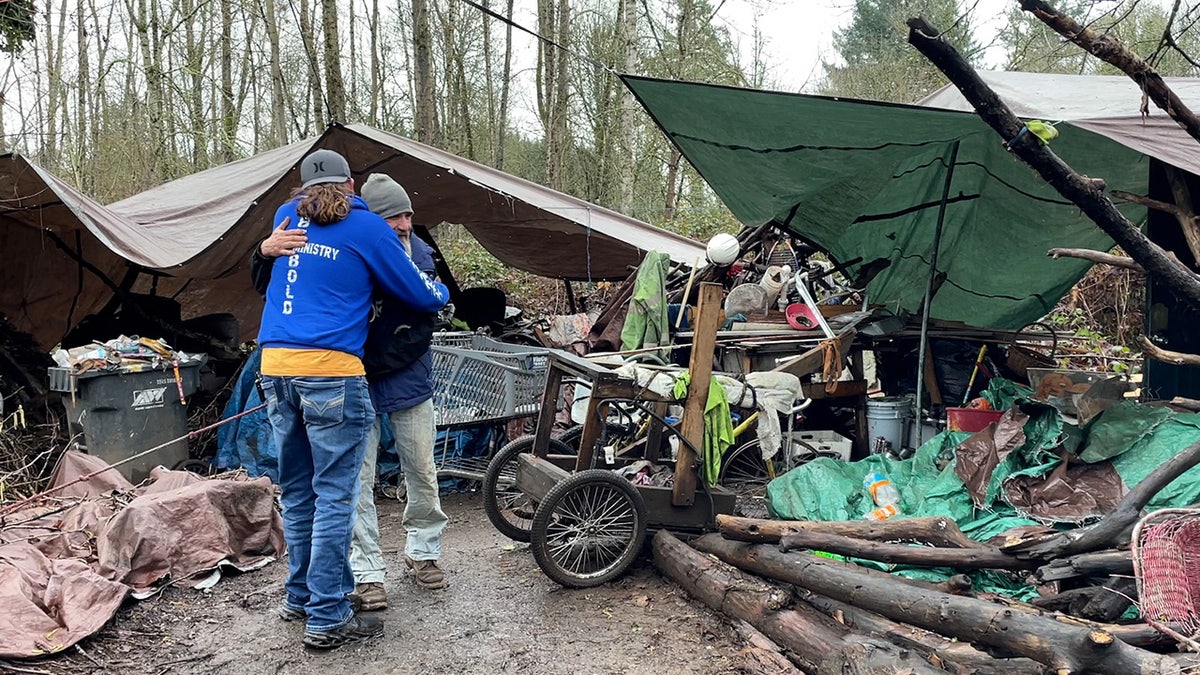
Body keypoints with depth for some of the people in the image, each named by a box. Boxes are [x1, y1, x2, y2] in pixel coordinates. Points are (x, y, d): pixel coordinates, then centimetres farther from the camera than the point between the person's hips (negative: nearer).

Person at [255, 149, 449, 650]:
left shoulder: (288, 216, 15)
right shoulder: (367, 228, 1)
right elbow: (419, 294, 6)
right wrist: (442, 293, 28)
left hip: (275, 366, 6)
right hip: (331, 371, -6)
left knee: (296, 491, 16)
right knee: (334, 497, -1)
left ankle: (300, 596, 28)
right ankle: (327, 618, 3)